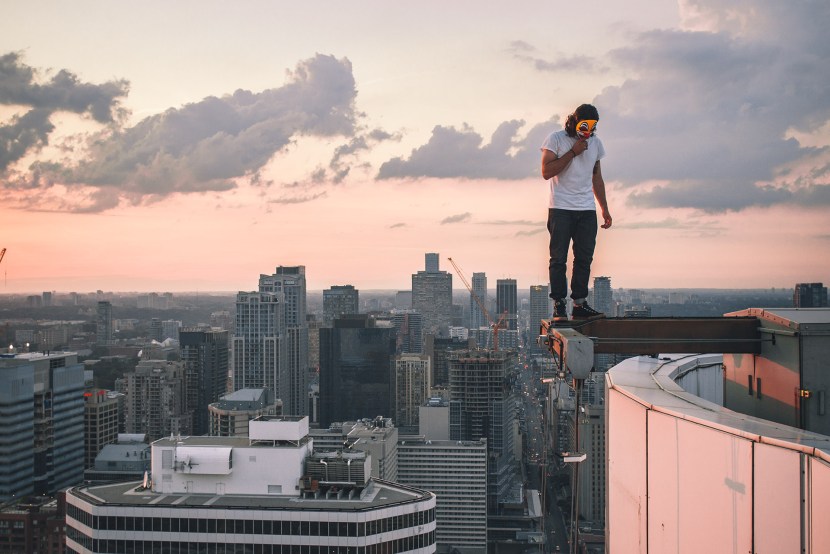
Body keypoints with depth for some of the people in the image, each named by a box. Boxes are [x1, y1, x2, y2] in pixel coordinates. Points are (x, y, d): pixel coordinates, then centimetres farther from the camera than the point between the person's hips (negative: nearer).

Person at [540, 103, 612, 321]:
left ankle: (579, 305, 6)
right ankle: (559, 305, -2)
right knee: (559, 259, -5)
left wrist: (605, 209, 19)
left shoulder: (595, 143, 14)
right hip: (561, 208, -5)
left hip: (587, 211, 5)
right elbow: (546, 172, -12)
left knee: (584, 258, 2)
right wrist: (573, 152, -13)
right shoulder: (556, 139, -2)